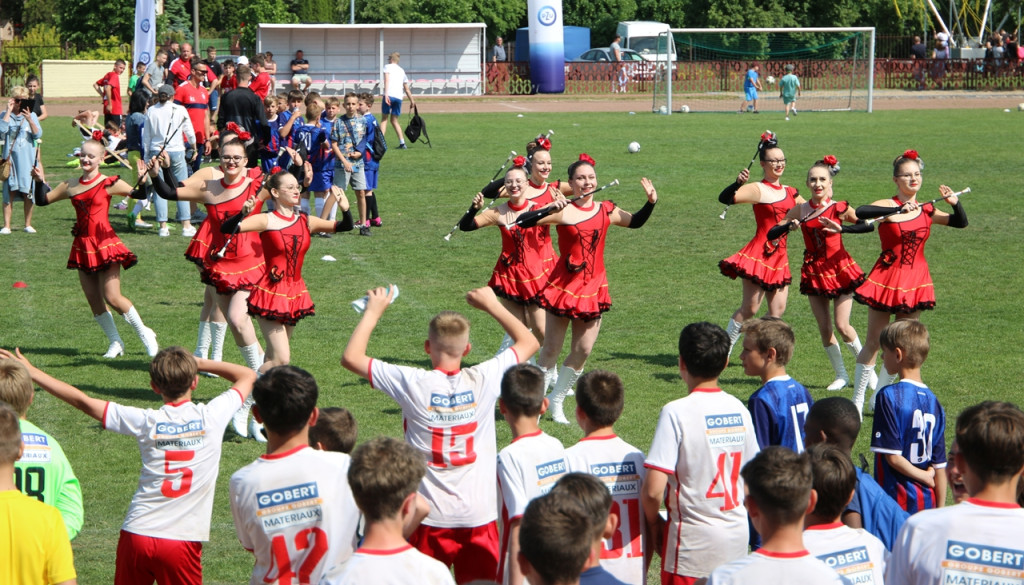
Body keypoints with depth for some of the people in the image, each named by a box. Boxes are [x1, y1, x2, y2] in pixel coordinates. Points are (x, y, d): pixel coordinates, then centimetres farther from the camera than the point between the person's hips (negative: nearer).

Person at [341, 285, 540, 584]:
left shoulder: (413, 383, -12)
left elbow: (351, 357, -2)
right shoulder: (483, 380, -7)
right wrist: (492, 305, 18)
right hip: (479, 514, 2)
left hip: (429, 516, -1)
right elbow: (529, 342, 11)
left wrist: (373, 312, 8)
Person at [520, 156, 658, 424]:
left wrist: (651, 203, 6)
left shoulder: (606, 211, 6)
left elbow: (635, 222, 22)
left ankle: (557, 401, 22)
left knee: (583, 351, 4)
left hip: (593, 287, 4)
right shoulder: (562, 211, -10)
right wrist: (550, 209, -32)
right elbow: (524, 221, -19)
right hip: (564, 285, -4)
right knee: (551, 348, 0)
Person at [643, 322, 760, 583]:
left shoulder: (677, 412, -16)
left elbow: (653, 489, -20)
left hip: (693, 541, -6)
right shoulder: (739, 411, 2)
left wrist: (654, 522, -2)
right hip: (736, 538, 6)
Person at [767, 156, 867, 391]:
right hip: (814, 272, 3)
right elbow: (771, 234, -2)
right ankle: (840, 375, 21)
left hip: (839, 268, -3)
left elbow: (868, 225, -20)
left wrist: (841, 228, -31)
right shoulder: (800, 211, -1)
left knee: (842, 326, -4)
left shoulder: (839, 208, -8)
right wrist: (789, 226, -21)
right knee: (824, 328, 5)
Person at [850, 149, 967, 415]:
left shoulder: (927, 211, 4)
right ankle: (857, 400, 9)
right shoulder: (887, 206, -11)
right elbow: (861, 212, -31)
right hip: (887, 279, -4)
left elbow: (961, 223, 8)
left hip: (916, 281, 4)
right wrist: (899, 209, -39)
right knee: (873, 342, 1)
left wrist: (955, 203, -12)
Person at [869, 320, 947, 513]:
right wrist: (940, 511, 11)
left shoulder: (889, 396, -11)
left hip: (897, 499, -6)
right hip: (927, 502, 6)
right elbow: (939, 464, 7)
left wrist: (924, 476, -2)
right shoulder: (933, 401, 6)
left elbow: (892, 456, -16)